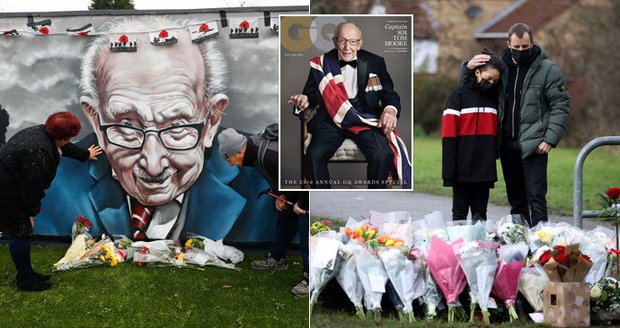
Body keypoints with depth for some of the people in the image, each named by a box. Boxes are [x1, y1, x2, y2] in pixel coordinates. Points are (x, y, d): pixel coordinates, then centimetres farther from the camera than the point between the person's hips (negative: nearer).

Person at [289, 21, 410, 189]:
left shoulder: (374, 62, 9)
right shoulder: (321, 64, 9)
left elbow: (389, 92, 8)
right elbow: (312, 92, 12)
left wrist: (391, 110, -15)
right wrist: (305, 100, -13)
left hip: (365, 118, 0)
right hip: (331, 118, 0)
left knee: (383, 155, -29)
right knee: (314, 155, -29)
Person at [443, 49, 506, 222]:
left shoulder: (494, 97, 10)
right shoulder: (459, 96, -4)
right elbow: (449, 134, -8)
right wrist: (449, 170, -12)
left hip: (485, 169, 4)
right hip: (463, 169, -4)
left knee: (480, 213, 10)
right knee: (460, 213, 5)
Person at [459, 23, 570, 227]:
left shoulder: (548, 70, -2)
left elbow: (561, 106, -4)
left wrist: (550, 139, -13)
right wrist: (468, 68, -4)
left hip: (533, 145, -5)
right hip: (507, 143, 5)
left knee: (536, 197, -9)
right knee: (516, 200, 12)